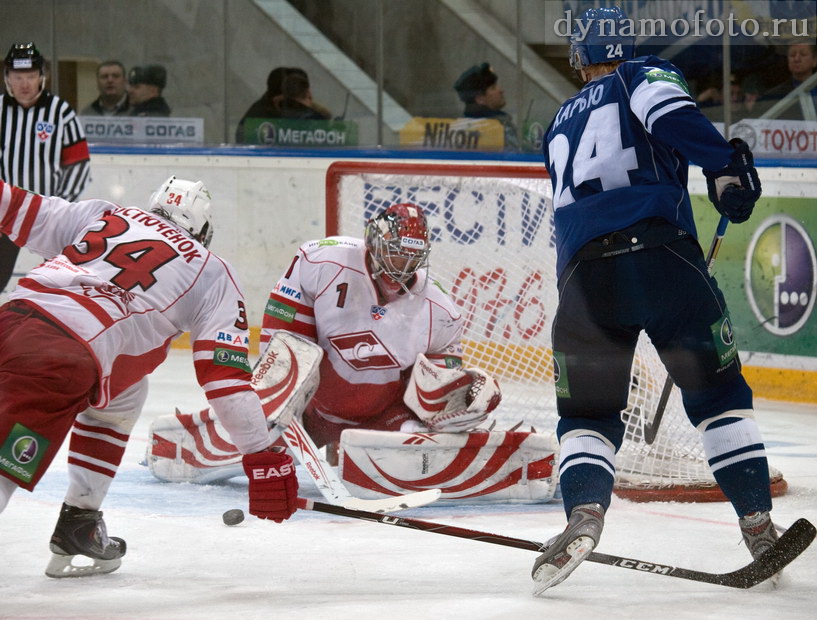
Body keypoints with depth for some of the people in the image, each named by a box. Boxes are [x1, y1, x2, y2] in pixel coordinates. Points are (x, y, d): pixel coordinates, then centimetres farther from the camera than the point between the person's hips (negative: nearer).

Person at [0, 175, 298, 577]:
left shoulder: (104, 214, 27)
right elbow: (224, 376, 10)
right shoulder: (213, 274, 18)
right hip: (64, 359, -5)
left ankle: (78, 521, 24)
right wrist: (263, 458, 11)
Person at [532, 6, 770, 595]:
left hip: (583, 273, 3)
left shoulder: (561, 125, 32)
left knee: (588, 414, 11)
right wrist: (725, 164, -15)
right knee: (719, 393, 13)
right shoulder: (645, 76, 17)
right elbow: (669, 111, -7)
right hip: (662, 254, -3)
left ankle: (584, 514, -17)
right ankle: (760, 529, 5)